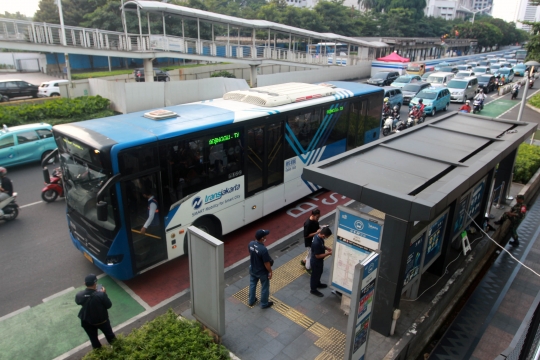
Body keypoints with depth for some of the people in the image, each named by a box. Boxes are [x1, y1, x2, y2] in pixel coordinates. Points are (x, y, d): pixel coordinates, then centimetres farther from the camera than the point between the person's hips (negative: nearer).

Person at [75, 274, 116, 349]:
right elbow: (108, 305, -18)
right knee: (109, 334, 27)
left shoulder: (79, 295, -24)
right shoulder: (101, 294, -33)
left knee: (93, 338, 27)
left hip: (87, 321, 2)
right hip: (101, 320, -2)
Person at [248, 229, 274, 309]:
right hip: (262, 272, -6)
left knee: (252, 284, 27)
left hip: (252, 269, 6)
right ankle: (264, 304, 38)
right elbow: (267, 263, -24)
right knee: (264, 287, 18)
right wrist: (270, 272, -9)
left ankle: (251, 301, 47)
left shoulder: (251, 244, -17)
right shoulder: (263, 249, -36)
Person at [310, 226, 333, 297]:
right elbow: (317, 256, -29)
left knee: (319, 273, 30)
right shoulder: (316, 243, -40)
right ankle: (313, 290, 37)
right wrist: (328, 253, -24)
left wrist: (327, 248, -3)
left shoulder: (318, 236, -11)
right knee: (315, 275, 14)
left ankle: (318, 284, 55)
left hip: (319, 261, 9)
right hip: (316, 262, -9)